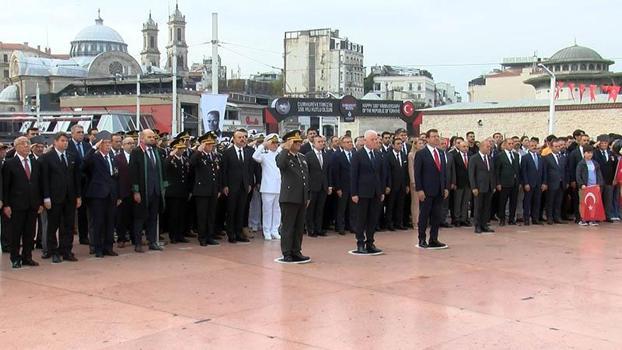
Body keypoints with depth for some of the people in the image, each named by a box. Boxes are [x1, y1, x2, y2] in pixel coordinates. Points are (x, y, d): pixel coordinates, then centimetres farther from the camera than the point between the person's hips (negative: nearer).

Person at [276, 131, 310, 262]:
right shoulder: (283, 156, -6)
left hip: (302, 198, 7)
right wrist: (286, 149, -25)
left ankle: (296, 252, 19)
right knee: (287, 227, -1)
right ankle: (287, 254, 4)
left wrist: (307, 196, 17)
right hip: (289, 198, -7)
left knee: (299, 227, 11)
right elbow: (280, 164, -31)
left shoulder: (302, 157, 16)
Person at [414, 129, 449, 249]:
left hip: (439, 191, 6)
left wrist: (445, 188, 10)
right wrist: (419, 189, -14)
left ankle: (434, 240, 14)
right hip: (426, 191, -6)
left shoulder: (441, 153, 13)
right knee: (424, 216, 2)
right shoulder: (421, 154, -6)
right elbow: (417, 173, -8)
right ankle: (422, 240, 10)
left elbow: (443, 171, 16)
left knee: (437, 216, 7)